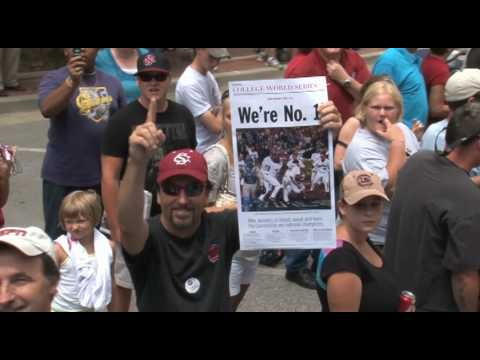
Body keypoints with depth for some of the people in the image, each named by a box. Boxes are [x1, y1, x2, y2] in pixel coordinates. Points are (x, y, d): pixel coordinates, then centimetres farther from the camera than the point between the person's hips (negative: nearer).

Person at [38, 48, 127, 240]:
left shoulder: (112, 82, 7)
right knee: (59, 236, 4)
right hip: (62, 177, -4)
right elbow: (47, 110, -24)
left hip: (102, 176, 4)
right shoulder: (54, 78, -5)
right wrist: (72, 81, -34)